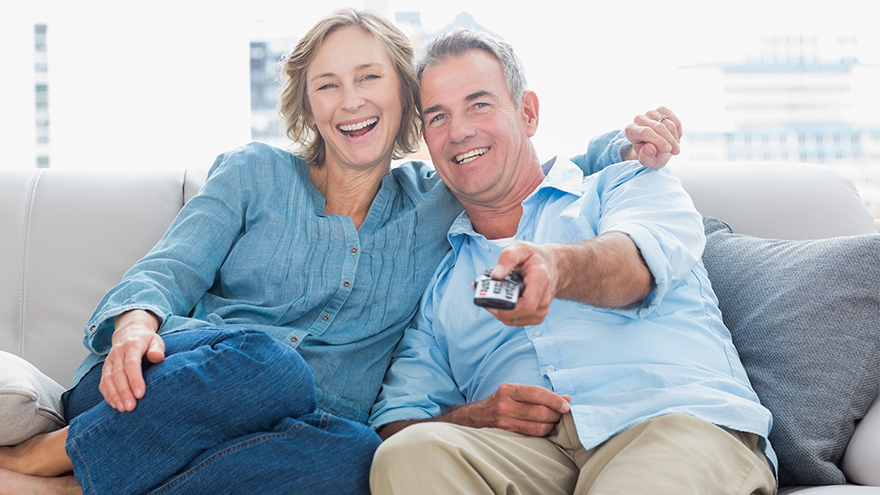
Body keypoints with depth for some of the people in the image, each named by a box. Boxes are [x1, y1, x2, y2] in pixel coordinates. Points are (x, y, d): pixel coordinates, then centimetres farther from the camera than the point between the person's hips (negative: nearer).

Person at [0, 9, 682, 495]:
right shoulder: (256, 174, 12)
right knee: (265, 358, -38)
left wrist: (626, 148, 2)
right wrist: (138, 319, -21)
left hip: (304, 425, 2)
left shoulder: (439, 205, 16)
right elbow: (171, 268, 3)